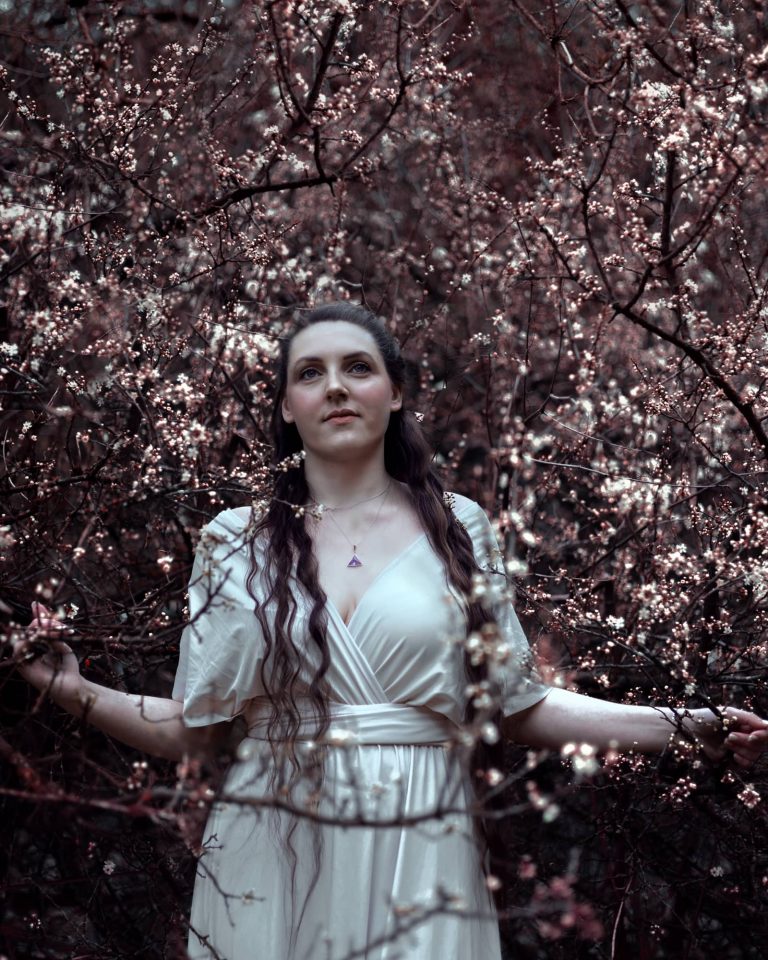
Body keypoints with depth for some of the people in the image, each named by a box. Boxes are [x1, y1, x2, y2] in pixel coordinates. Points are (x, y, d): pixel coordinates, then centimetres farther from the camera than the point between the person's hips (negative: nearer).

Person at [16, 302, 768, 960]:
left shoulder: (456, 529, 4)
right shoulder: (237, 542, 4)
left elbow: (518, 708, 7)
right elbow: (193, 726, 3)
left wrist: (682, 725, 1)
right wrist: (76, 690, -10)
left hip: (419, 860, 0)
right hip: (273, 863, 0)